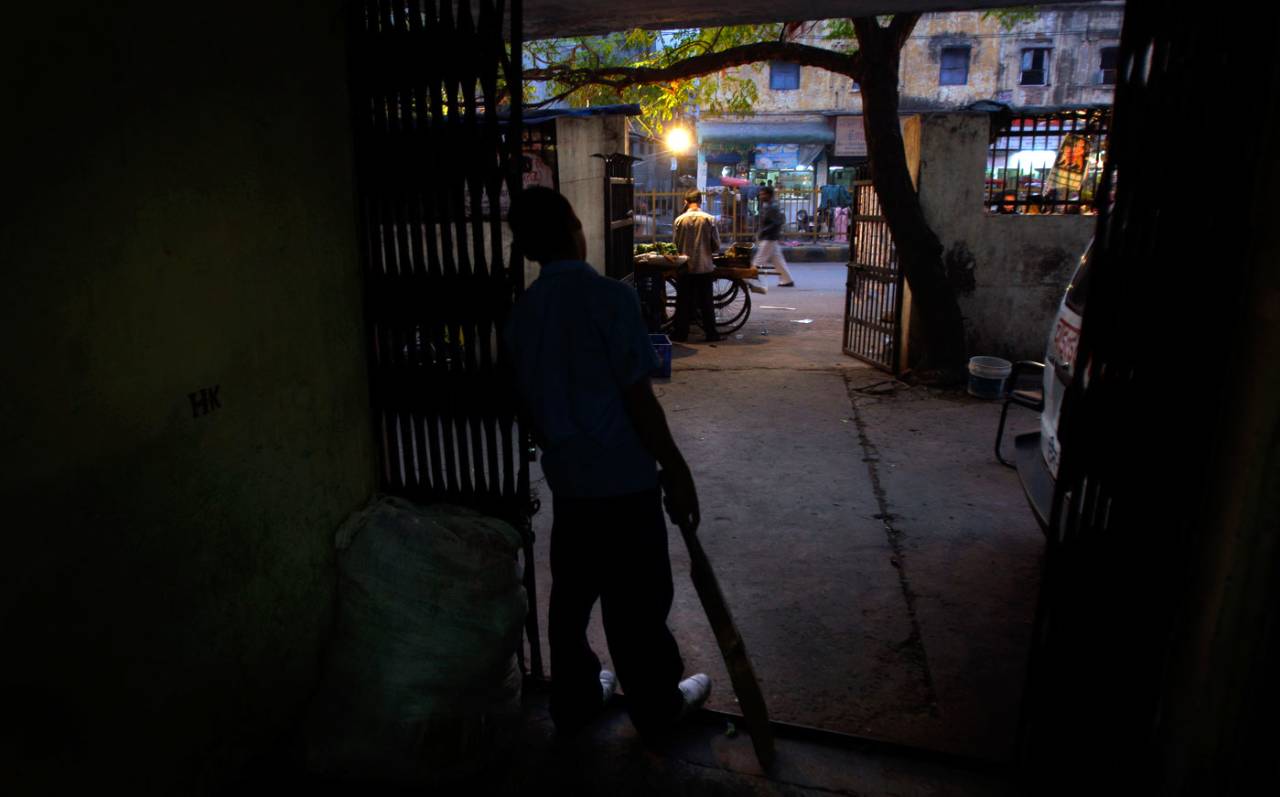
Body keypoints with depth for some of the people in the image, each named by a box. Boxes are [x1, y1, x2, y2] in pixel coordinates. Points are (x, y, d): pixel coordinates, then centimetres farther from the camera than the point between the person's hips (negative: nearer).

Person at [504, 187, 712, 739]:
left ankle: (573, 701, 35)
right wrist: (675, 470, -9)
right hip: (624, 477, -6)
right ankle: (658, 707, 29)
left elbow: (528, 402, 10)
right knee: (638, 599, 10)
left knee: (571, 593, 19)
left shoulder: (523, 311, 2)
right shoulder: (609, 296, -17)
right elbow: (638, 398, -18)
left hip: (566, 479, 6)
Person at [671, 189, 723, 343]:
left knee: (683, 302, 8)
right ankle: (711, 333, 11)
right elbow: (716, 246, -3)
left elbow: (675, 244, 1)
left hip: (685, 267, 0)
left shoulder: (679, 220, -5)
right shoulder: (709, 219, -6)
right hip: (704, 267, 0)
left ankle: (681, 333, 11)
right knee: (706, 302, 8)